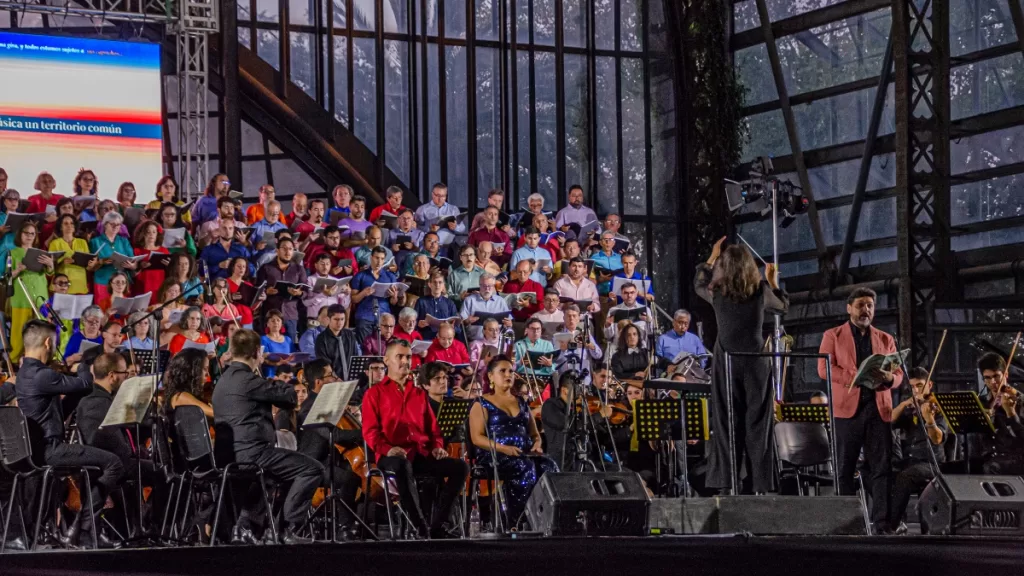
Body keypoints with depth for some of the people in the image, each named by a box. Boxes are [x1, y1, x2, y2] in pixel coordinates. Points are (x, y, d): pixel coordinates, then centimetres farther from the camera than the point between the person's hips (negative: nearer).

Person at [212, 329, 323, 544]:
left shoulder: (223, 381, 17)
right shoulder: (247, 380, -15)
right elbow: (290, 397, -7)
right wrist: (275, 383, 10)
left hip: (229, 455, 10)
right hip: (250, 452, -10)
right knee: (312, 468, -7)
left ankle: (245, 523, 27)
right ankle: (289, 529, -9)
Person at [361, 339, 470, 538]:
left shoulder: (419, 394, 26)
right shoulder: (375, 393, 10)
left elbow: (432, 426, 26)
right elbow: (370, 431, 0)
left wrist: (437, 446, 3)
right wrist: (387, 449, -19)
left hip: (422, 454, 5)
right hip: (393, 457, -5)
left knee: (460, 467, -18)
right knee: (403, 467, -42)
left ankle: (437, 525, -17)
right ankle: (420, 526, -36)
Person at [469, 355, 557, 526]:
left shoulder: (521, 403, 23)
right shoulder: (482, 404, 6)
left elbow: (534, 433, 25)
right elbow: (477, 438, -6)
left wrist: (536, 445, 0)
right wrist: (503, 448, -21)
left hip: (525, 454, 5)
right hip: (494, 455, -5)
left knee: (549, 467, -28)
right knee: (525, 468, -37)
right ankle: (515, 523, -34)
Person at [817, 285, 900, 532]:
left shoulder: (886, 340, 20)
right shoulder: (833, 336, 10)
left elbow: (898, 373, 13)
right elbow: (824, 369, -3)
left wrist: (889, 378, -12)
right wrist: (858, 377, -15)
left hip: (878, 409, 2)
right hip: (846, 408, -2)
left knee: (881, 468, -5)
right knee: (844, 468, -2)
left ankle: (882, 521, -8)